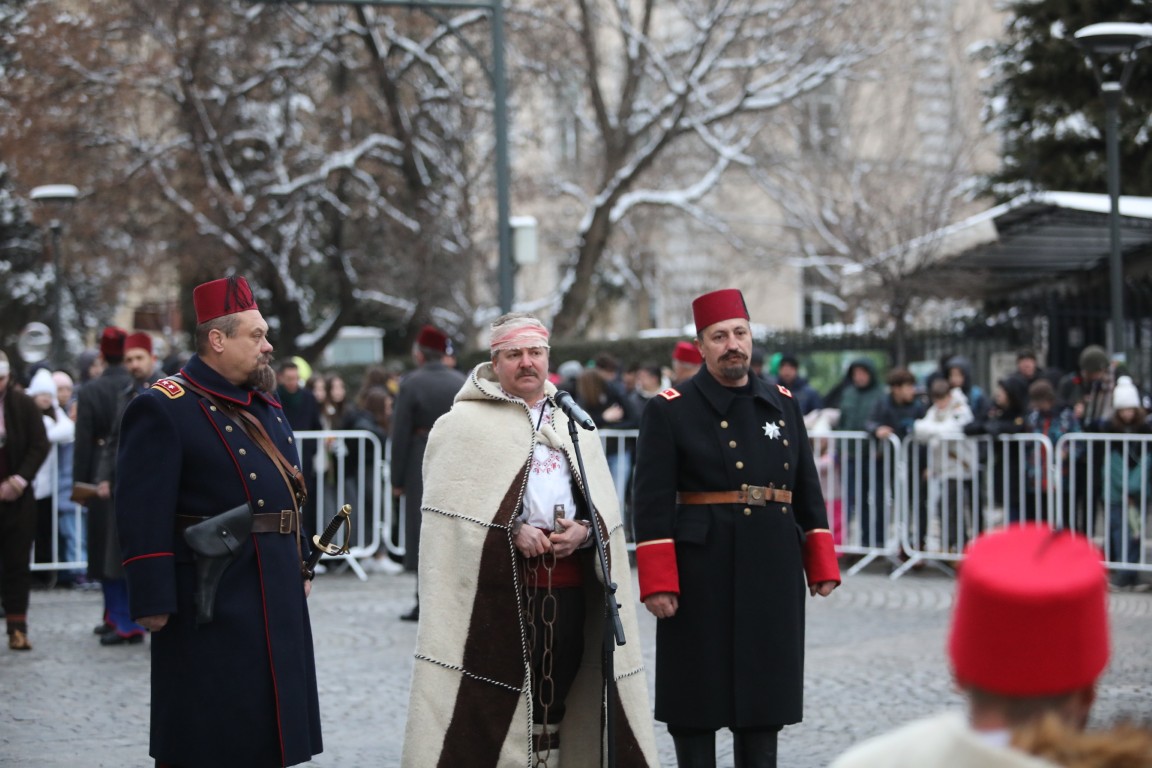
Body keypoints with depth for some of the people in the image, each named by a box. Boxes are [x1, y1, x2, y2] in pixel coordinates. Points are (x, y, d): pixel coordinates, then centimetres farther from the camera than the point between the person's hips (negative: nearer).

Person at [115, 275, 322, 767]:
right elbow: (143, 515, -17)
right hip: (211, 603, -8)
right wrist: (153, 602, -20)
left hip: (275, 594, 8)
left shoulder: (263, 405, 15)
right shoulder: (163, 409, -12)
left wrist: (300, 569, 19)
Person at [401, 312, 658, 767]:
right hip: (498, 583, -4)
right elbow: (454, 506, -5)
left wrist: (583, 529, -6)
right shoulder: (464, 423, 3)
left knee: (555, 695, 6)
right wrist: (512, 530, -15)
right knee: (495, 700, -6)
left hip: (568, 584, 4)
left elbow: (604, 504, 15)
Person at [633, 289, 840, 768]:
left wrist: (822, 565, 9)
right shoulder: (669, 410, -3)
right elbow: (653, 504, -8)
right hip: (701, 574, -4)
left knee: (765, 690, 9)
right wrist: (657, 583, -14)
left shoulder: (783, 405, 11)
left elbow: (808, 492, 14)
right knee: (697, 693, 3)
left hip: (772, 572, 4)